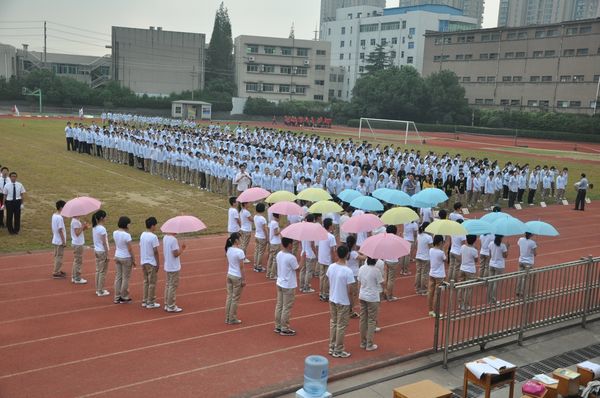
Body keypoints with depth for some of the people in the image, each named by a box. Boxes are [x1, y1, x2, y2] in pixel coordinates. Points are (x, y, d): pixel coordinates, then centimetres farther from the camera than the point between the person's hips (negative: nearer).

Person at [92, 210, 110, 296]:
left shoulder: (94, 227, 4)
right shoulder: (102, 229, -21)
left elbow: (93, 239, 13)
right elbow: (104, 243, -19)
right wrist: (107, 255, -14)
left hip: (96, 250, 8)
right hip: (102, 252, -8)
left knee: (98, 270, 16)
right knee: (102, 272, 2)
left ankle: (98, 289, 25)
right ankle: (101, 291, 9)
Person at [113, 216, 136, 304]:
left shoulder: (115, 233, 1)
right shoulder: (126, 235, -20)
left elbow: (115, 246, 8)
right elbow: (130, 249, -15)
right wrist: (133, 259, -8)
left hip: (117, 257, 7)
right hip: (126, 258, -6)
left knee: (118, 277, 13)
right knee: (125, 278, 6)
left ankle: (117, 298, 19)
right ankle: (124, 298, 14)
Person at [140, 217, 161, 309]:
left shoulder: (142, 235, 4)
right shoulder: (153, 237, -19)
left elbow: (141, 248, 9)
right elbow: (155, 251, -18)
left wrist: (142, 261, 18)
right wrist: (158, 263, -11)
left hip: (144, 262, 7)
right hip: (152, 263, -7)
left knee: (146, 282, 17)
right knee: (152, 283, 3)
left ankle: (144, 301, 21)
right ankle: (150, 303, 8)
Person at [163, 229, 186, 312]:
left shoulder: (165, 238, 6)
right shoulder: (173, 239, -21)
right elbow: (175, 254, -22)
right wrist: (182, 249, -7)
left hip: (167, 267, 9)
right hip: (174, 267, -9)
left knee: (168, 285, 17)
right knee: (173, 286, 0)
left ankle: (167, 305, 25)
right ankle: (171, 306, 7)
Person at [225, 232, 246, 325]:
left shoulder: (228, 250, 1)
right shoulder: (239, 252, -21)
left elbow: (228, 264, 9)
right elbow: (241, 267, -17)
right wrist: (244, 279, -10)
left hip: (230, 275, 7)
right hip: (237, 277, -7)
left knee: (229, 296, 15)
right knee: (235, 299, 6)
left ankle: (227, 318, 23)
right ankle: (232, 319, 15)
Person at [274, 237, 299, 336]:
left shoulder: (279, 254, -2)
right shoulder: (291, 257, -25)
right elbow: (297, 269, -12)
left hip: (279, 283, 8)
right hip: (289, 286, -7)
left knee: (279, 306, 16)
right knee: (286, 308, 4)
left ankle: (278, 326, 26)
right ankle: (284, 329, 13)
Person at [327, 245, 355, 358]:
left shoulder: (331, 267, -5)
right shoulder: (348, 271, -22)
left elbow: (329, 283, 5)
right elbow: (349, 289, -17)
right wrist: (350, 302, -2)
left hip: (332, 300, 6)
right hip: (343, 302, -6)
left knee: (333, 323, 18)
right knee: (341, 326, 6)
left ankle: (332, 347, 27)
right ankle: (338, 350, 15)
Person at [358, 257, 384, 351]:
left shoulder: (362, 268, 0)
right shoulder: (376, 271, -18)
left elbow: (359, 283, 8)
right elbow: (382, 285, -11)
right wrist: (383, 274, 1)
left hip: (362, 297, 6)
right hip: (373, 298, -6)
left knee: (363, 319, 14)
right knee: (372, 321, 5)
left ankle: (363, 342, 23)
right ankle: (369, 344, 10)